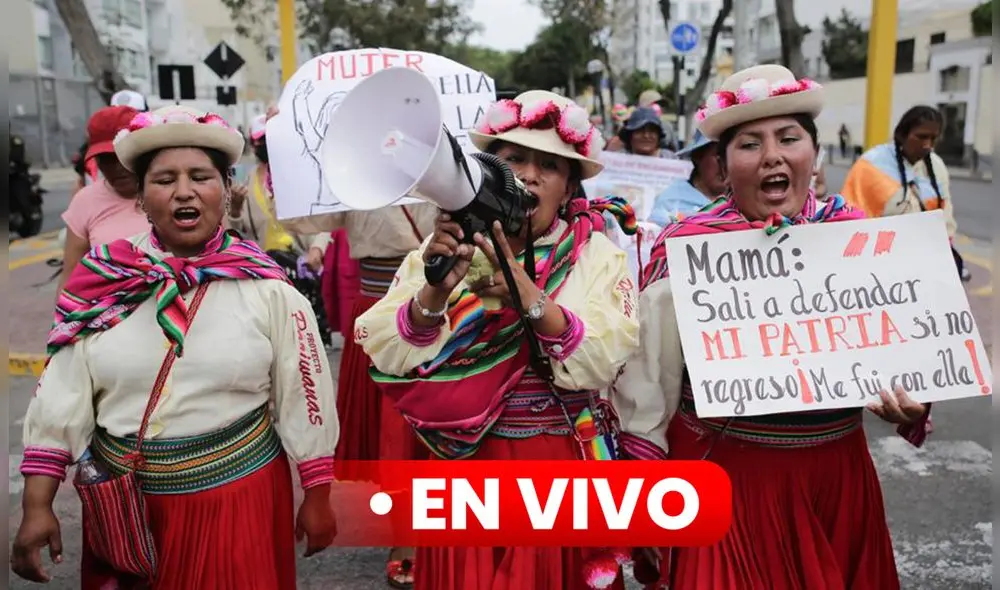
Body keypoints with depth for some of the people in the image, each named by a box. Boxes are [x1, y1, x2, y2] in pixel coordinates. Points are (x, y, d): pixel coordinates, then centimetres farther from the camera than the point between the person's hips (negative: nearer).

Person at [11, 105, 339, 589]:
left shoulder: (265, 288, -9)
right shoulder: (102, 282, -4)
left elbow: (304, 398, -4)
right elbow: (60, 399, 0)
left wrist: (318, 499, 0)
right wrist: (37, 508, -3)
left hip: (237, 494, -2)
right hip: (122, 502, 3)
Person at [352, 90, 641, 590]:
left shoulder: (597, 254, -3)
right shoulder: (448, 246, -2)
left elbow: (606, 363, -18)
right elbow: (385, 356, -12)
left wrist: (531, 298, -30)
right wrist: (435, 292, -28)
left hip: (563, 468, 0)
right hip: (463, 465, 1)